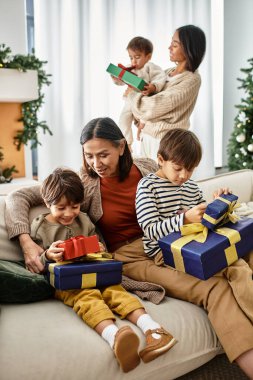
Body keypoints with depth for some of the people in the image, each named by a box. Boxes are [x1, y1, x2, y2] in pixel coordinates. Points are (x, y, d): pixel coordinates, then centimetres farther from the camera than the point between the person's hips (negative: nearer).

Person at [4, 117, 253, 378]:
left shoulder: (147, 168, 6)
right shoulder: (85, 184, -2)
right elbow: (17, 198, -3)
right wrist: (27, 242, -17)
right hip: (129, 257, -3)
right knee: (214, 288, -29)